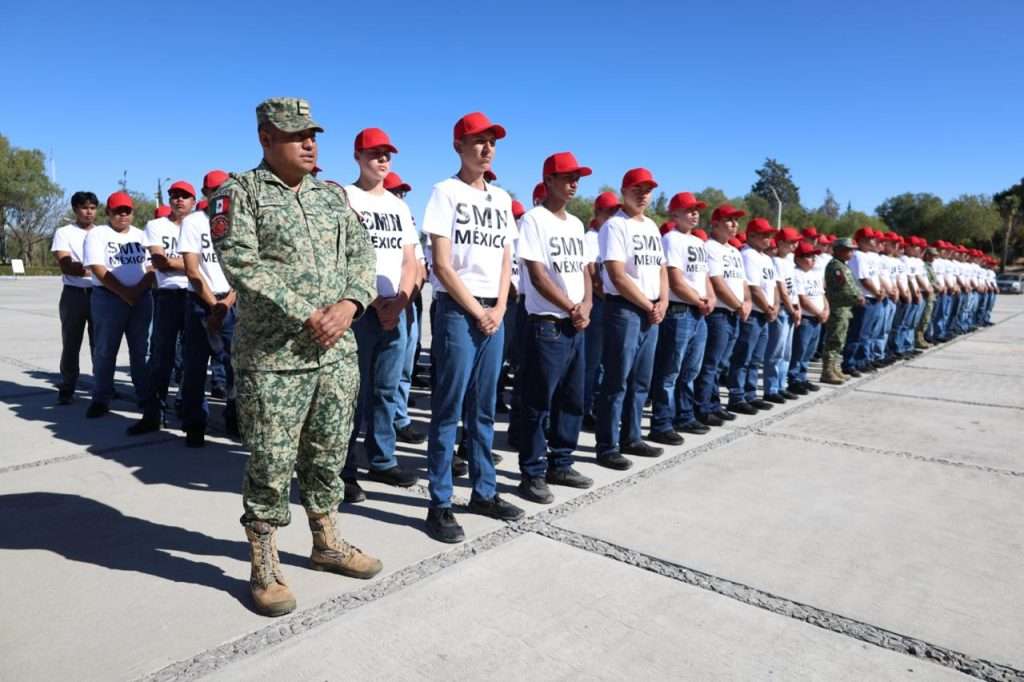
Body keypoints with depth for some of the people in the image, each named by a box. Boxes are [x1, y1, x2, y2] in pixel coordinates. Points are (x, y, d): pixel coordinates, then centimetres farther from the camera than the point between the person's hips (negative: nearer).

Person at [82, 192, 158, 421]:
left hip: (141, 297, 3)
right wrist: (124, 292, -15)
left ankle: (147, 399, 6)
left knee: (141, 350, 4)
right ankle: (101, 399, 12)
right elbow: (98, 269, -9)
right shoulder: (97, 234, 2)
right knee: (105, 351, 2)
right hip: (108, 298, -3)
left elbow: (152, 269, 7)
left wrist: (138, 289, -10)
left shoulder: (142, 236, 14)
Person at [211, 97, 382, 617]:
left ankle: (326, 543, 33)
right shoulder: (239, 194, -2)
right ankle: (264, 568, 19)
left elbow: (362, 254, 9)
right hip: (272, 357, -5)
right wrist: (307, 317, -17)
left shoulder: (333, 195, 15)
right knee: (270, 464, 2)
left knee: (328, 454, 15)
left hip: (338, 353, 6)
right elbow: (243, 266, -14)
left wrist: (348, 305, -9)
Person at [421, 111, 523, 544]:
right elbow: (442, 266, -10)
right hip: (457, 311, -6)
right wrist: (477, 312, -9)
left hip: (494, 313, 6)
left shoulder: (501, 199, 15)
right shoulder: (446, 192, -3)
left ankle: (484, 492, 23)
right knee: (449, 410, -3)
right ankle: (440, 505, 6)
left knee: (483, 409, 12)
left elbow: (506, 261, 15)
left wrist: (499, 309, 0)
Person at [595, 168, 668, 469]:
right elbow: (617, 276, -15)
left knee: (641, 381, 12)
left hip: (652, 312, 8)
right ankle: (607, 447, 1)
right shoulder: (615, 225, -7)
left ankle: (631, 438, 23)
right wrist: (649, 306, -10)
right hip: (624, 309, -8)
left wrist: (662, 302, 1)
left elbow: (661, 268, 20)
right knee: (617, 381, -6)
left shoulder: (652, 227, 18)